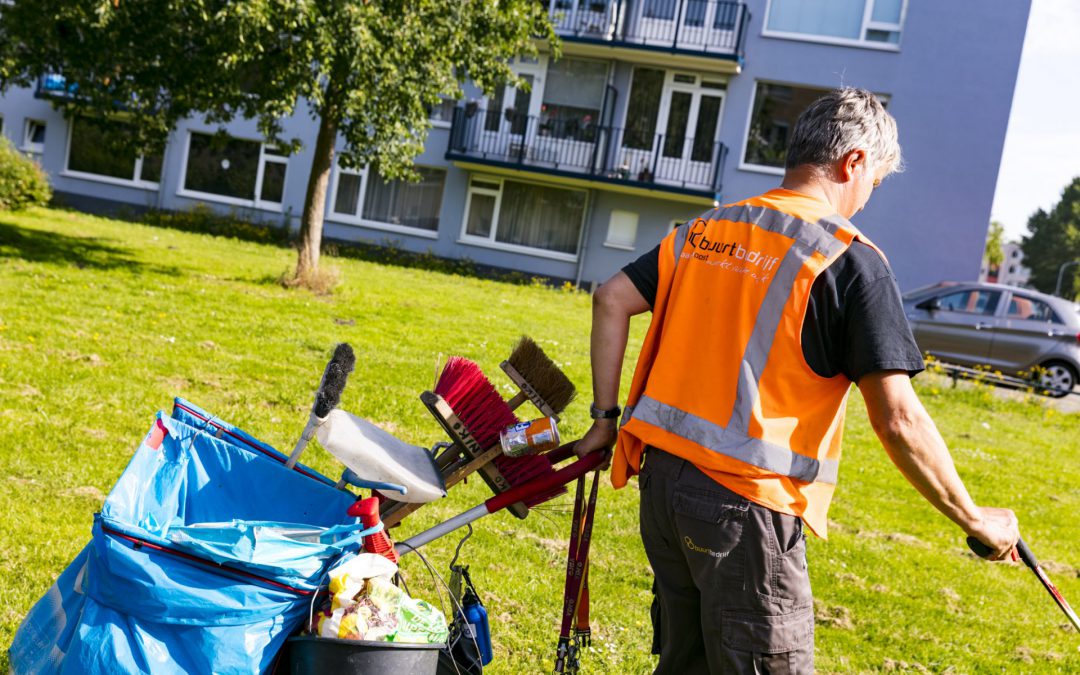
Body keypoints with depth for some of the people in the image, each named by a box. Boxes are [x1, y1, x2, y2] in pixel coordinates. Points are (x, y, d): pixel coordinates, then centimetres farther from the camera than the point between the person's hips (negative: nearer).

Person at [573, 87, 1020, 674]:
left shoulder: (706, 230, 10)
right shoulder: (849, 258, -9)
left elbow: (611, 300, 8)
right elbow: (899, 421, -13)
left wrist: (606, 417, 12)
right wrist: (975, 521, -2)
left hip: (662, 478, 7)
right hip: (744, 503, -7)